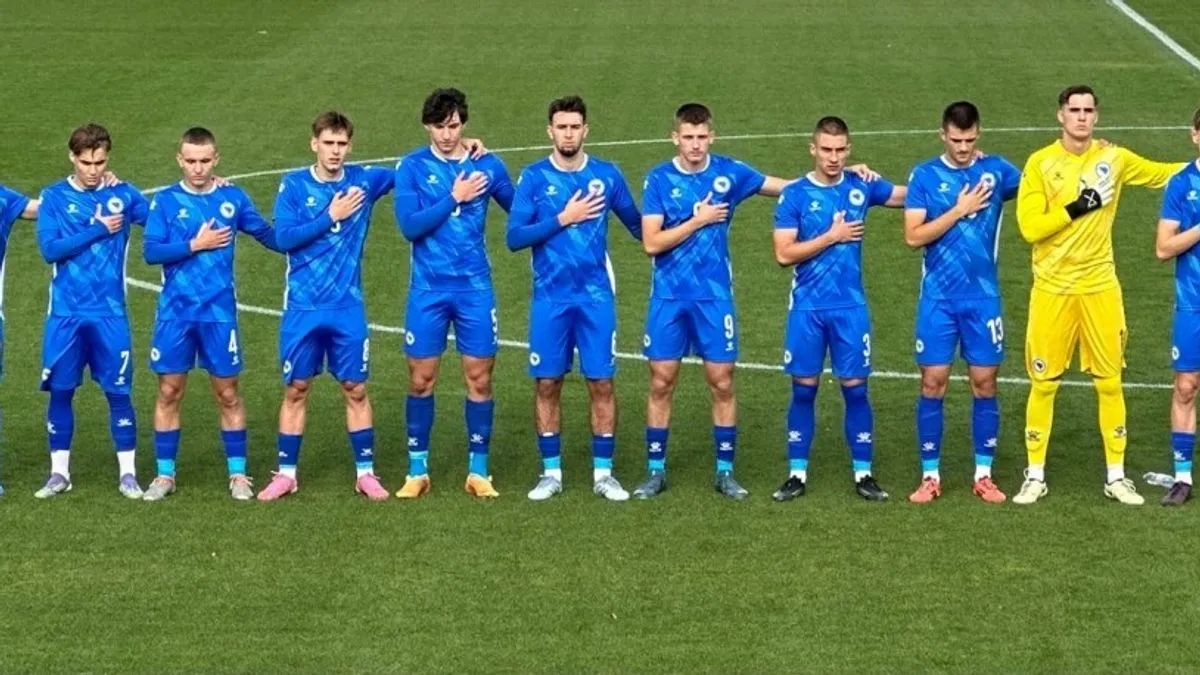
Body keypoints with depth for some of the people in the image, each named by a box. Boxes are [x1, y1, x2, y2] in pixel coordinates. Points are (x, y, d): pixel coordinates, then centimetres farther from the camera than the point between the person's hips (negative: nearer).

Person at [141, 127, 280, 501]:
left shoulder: (233, 198, 4)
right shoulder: (165, 201, 1)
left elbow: (269, 235, 12)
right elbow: (151, 252, -9)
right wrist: (195, 245, -13)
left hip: (220, 312, 0)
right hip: (176, 312, 0)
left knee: (227, 393, 4)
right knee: (169, 392, 4)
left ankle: (238, 474, 13)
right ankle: (165, 475, 13)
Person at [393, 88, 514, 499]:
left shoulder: (487, 166, 3)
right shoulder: (412, 167, -2)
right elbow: (409, 226, -12)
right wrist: (454, 198, -14)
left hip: (475, 287, 1)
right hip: (428, 289, -1)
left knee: (479, 377, 3)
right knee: (421, 379, 3)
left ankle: (478, 471, 14)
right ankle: (417, 471, 14)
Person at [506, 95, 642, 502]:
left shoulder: (607, 175, 4)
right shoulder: (534, 177, 0)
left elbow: (637, 225, 17)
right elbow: (514, 237, -8)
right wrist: (563, 218, -13)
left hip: (596, 296, 1)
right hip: (550, 297, 0)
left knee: (601, 382, 0)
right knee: (547, 384, 3)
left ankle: (603, 473, 9)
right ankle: (551, 473, 14)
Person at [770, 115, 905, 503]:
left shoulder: (861, 187, 4)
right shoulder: (795, 195, -3)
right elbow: (784, 254, -10)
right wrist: (831, 236, -12)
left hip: (851, 307, 1)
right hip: (807, 308, -1)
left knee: (855, 388, 2)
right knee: (804, 389, 4)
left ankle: (863, 473, 10)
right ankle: (797, 474, 12)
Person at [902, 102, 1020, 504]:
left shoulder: (996, 170, 3)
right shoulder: (925, 176, -1)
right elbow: (913, 236, -9)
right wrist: (960, 210, -13)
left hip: (984, 297, 1)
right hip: (938, 299, -1)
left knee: (984, 383, 4)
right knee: (932, 383, 0)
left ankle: (983, 474, 13)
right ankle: (930, 475, 9)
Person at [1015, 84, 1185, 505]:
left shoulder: (1114, 159, 2)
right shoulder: (1040, 163, -6)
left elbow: (1161, 174, 19)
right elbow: (1029, 227, -14)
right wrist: (1076, 208, -20)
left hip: (1100, 287, 2)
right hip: (1052, 288, -2)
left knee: (1109, 381, 5)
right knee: (1043, 382, 3)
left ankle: (1116, 477, 14)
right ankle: (1035, 477, 14)